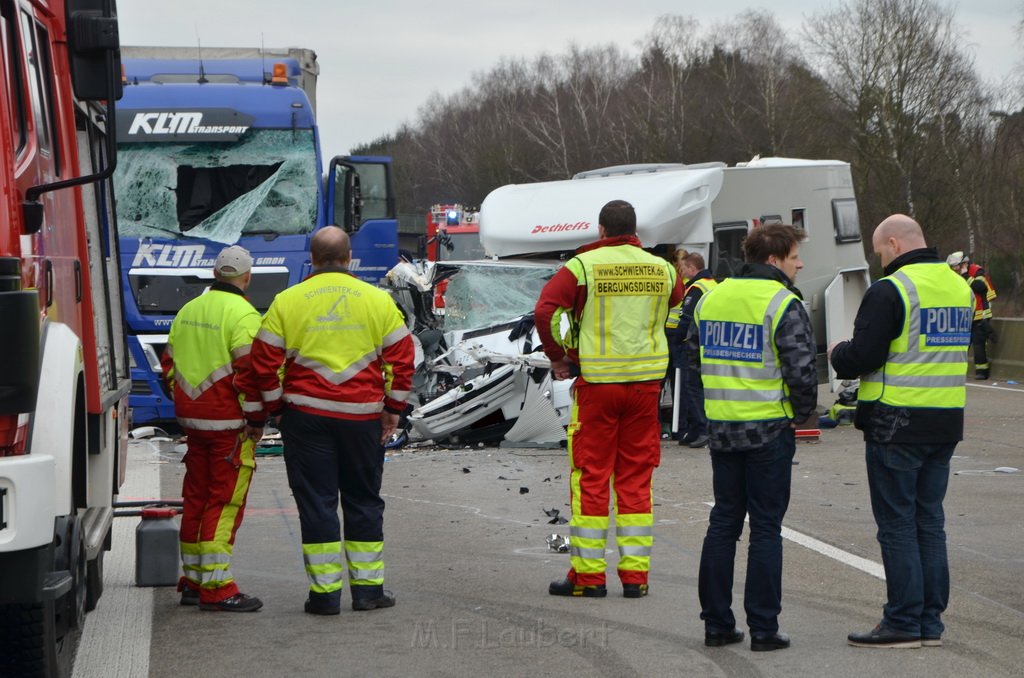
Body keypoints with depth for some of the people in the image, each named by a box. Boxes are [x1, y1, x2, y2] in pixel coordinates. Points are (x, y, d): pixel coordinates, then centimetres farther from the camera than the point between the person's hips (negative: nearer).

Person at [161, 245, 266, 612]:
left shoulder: (188, 311, 13)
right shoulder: (242, 314, -12)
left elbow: (169, 364, 19)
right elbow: (249, 371, -18)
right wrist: (256, 419, -11)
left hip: (192, 419, 8)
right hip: (229, 424, -8)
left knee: (196, 498, 14)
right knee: (225, 502, -5)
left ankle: (193, 580, 21)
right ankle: (216, 587, -8)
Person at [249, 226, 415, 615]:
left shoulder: (287, 302, 0)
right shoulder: (378, 300, 3)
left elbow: (264, 362, -1)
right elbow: (402, 359, 3)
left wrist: (277, 409, 9)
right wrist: (393, 410, 9)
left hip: (305, 415, -1)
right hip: (363, 418, 1)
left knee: (316, 503, 3)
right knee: (364, 501, 13)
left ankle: (325, 592, 1)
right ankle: (368, 587, 14)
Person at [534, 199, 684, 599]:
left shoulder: (583, 266, -5)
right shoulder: (661, 269, 6)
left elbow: (545, 311, -13)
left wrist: (557, 356, -1)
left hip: (596, 382, -3)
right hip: (646, 382, 3)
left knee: (591, 477, 3)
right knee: (636, 478, 9)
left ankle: (588, 575, 4)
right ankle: (635, 574, 8)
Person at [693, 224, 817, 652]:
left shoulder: (711, 299, 9)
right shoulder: (783, 304, -13)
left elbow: (696, 356, 15)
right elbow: (801, 370, -18)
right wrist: (803, 412, -2)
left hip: (721, 428, 6)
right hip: (769, 430, -6)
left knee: (723, 522, 13)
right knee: (766, 528, 1)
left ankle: (717, 624, 14)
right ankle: (763, 629, 2)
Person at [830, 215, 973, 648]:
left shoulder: (889, 291, -14)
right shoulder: (959, 287, 11)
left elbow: (862, 357, -17)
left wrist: (837, 353, 5)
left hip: (897, 424, -7)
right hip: (946, 422, 7)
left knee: (897, 523, -1)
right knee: (929, 520, 13)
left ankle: (903, 623, -1)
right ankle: (931, 621, 15)